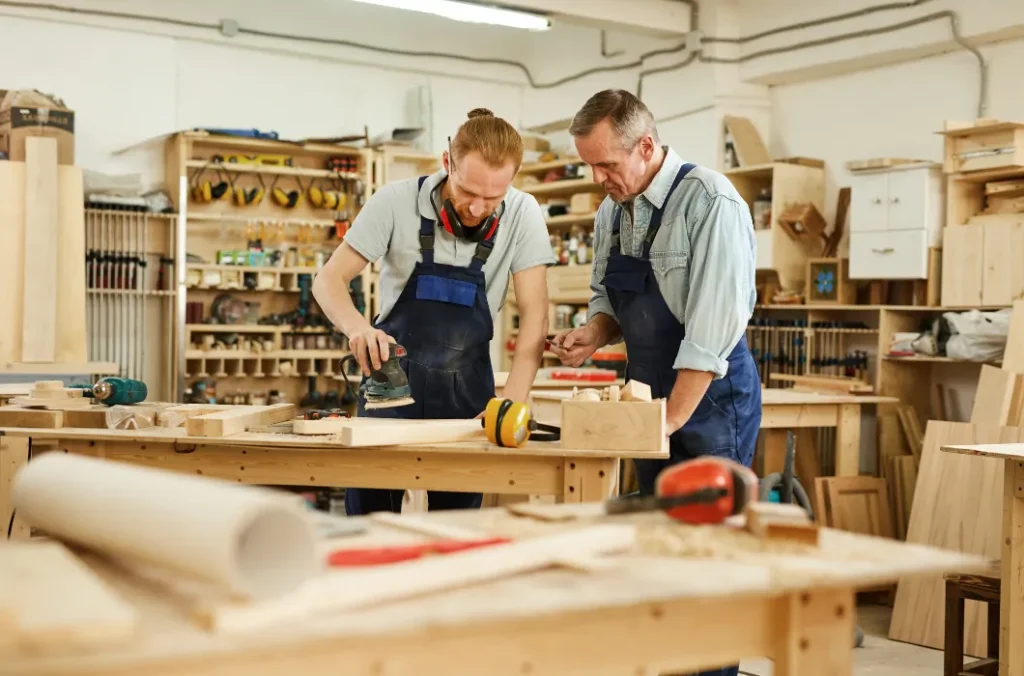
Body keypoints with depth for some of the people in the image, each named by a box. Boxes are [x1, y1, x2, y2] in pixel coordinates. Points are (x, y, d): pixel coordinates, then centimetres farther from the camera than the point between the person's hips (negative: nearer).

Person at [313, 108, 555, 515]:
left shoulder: (523, 216, -12)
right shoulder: (395, 202, -14)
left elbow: (533, 316, -12)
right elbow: (329, 281, -11)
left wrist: (512, 402, -25)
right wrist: (358, 328, -32)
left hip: (466, 389, 1)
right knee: (367, 516, 2)